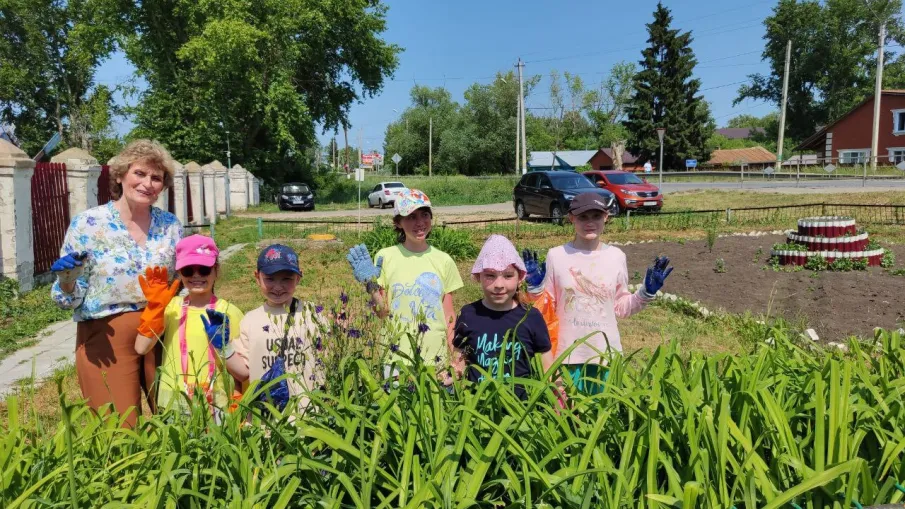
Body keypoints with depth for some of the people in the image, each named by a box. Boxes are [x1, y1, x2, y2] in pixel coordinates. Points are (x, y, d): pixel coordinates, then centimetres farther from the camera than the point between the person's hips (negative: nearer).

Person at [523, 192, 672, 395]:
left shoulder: (616, 256, -1)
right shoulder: (556, 256, -6)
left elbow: (621, 307, 8)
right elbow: (546, 308, 0)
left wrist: (647, 292, -4)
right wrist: (535, 287, -17)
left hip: (606, 352, 2)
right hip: (568, 353, -1)